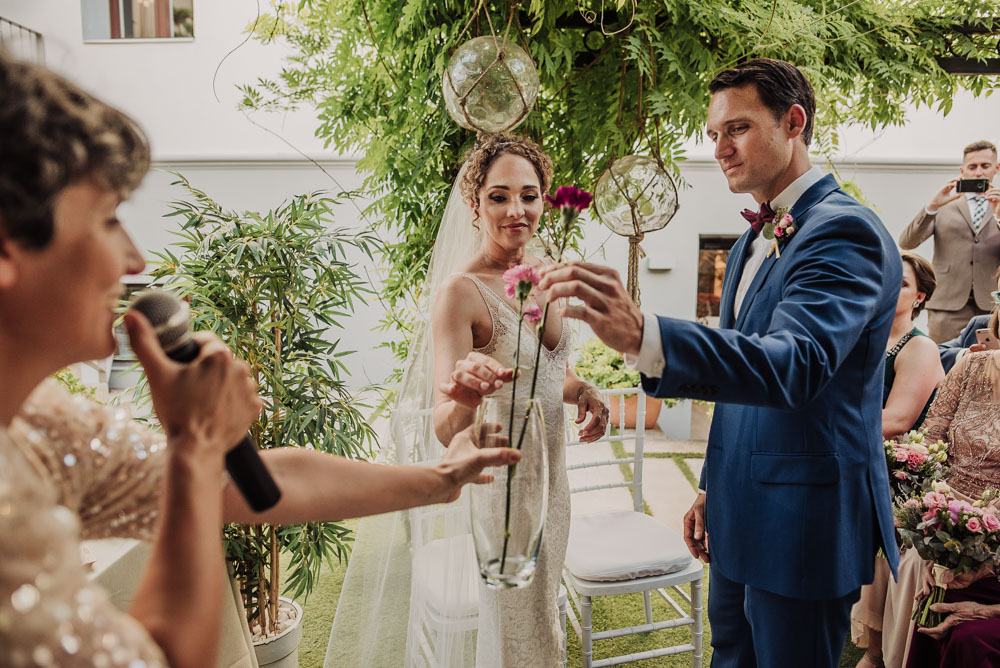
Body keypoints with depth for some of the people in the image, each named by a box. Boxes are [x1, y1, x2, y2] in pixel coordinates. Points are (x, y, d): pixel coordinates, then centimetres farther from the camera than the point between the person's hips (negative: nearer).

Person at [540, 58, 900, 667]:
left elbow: (796, 363, -35)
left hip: (803, 522, -8)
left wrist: (643, 336, -51)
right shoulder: (753, 242, 12)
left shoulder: (845, 230, -17)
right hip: (740, 519, 8)